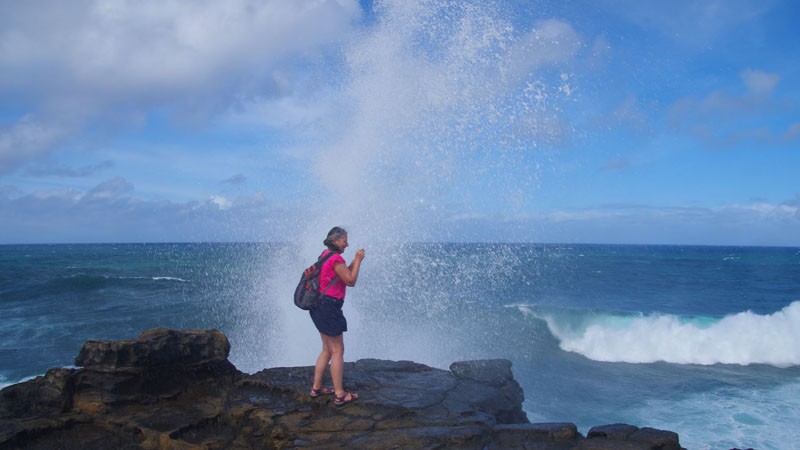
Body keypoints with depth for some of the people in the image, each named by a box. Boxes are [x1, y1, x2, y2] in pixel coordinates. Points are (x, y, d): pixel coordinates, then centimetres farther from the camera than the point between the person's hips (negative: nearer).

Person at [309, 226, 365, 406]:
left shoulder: (325, 255, 14)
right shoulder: (336, 258, -16)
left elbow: (344, 276, 20)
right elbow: (351, 281, -10)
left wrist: (355, 261, 13)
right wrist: (358, 261, -3)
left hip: (320, 306, 10)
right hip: (329, 307, -10)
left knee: (327, 349, 18)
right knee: (338, 351, -2)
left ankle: (316, 387, 25)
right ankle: (340, 395, 3)